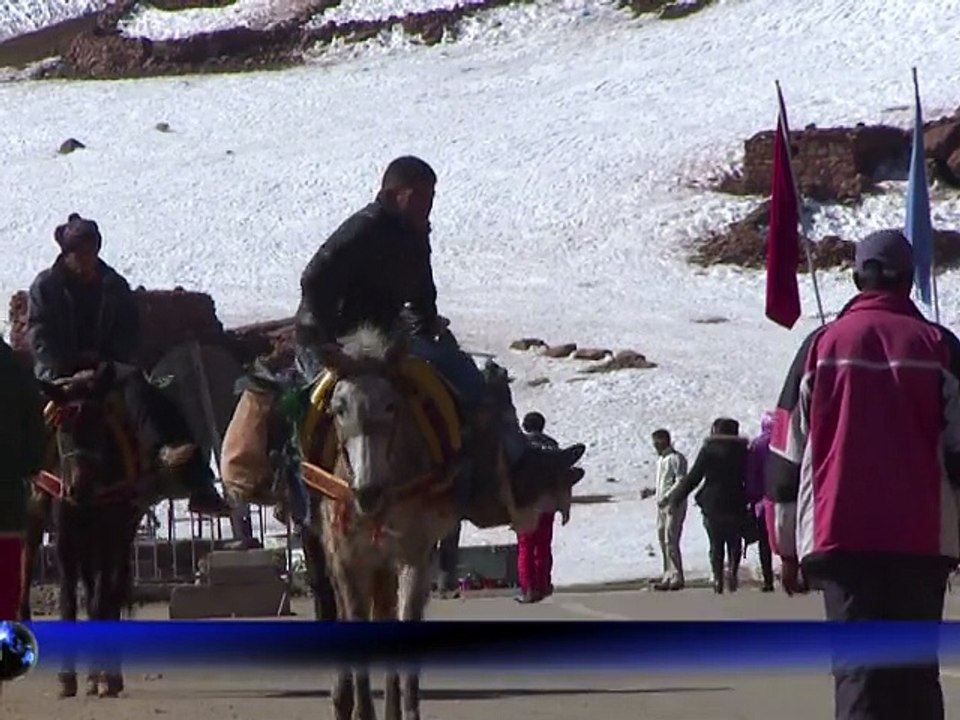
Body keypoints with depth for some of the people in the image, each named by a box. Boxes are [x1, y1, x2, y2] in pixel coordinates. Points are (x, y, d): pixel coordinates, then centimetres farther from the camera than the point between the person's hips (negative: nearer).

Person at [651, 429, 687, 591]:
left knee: (670, 541, -12)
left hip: (674, 505, -9)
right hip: (661, 505, 9)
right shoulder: (660, 459, 17)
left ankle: (677, 578, -10)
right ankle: (668, 576, 13)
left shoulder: (676, 459, -10)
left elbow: (681, 482, -16)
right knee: (663, 540, 8)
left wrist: (668, 497, -23)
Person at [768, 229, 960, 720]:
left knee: (858, 669, -4)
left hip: (840, 535, 0)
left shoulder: (822, 345, 4)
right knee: (916, 670, 10)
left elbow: (787, 454, 5)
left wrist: (788, 550, 12)